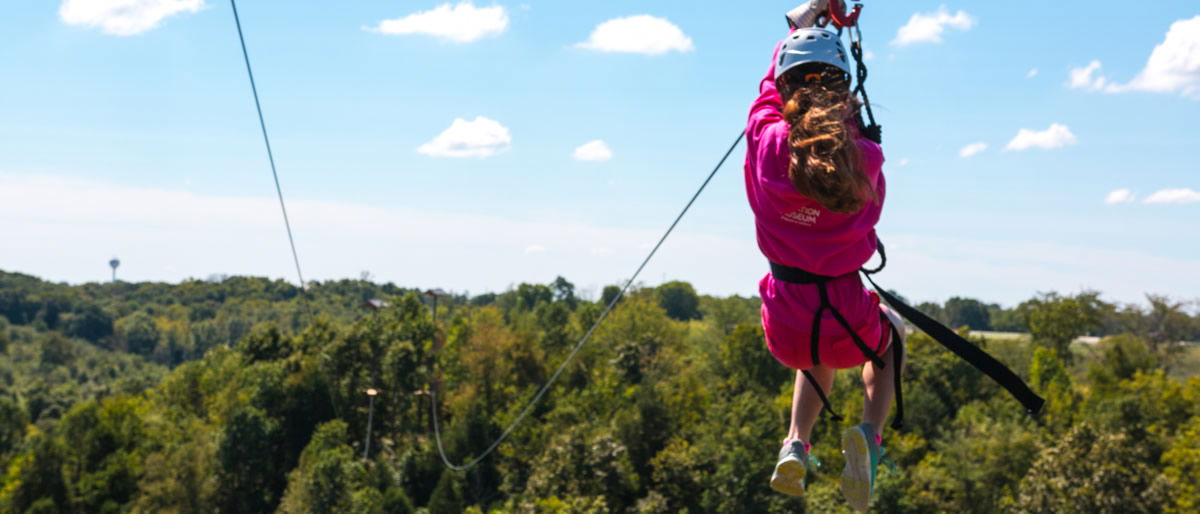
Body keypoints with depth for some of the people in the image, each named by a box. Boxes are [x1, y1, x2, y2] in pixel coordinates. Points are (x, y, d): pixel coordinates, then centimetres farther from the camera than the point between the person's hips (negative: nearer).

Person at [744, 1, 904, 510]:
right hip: (848, 323, -2)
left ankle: (796, 446, 21)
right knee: (890, 334, 35)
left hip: (786, 328, 2)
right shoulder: (864, 157, -14)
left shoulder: (766, 139, -12)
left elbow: (771, 82, 9)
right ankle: (869, 432, 11)